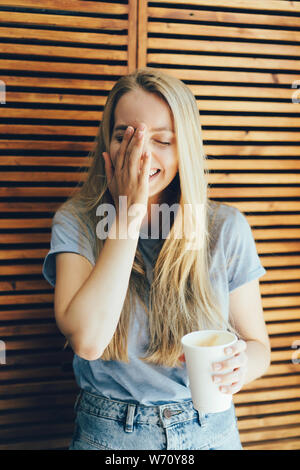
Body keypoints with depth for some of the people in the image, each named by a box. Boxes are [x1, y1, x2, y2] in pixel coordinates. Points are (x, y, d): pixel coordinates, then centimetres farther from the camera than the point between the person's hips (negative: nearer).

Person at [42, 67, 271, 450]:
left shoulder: (226, 228, -10)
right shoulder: (76, 222, -12)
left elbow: (257, 343, 0)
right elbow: (87, 340, -26)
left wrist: (242, 365, -24)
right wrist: (129, 213, -25)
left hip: (209, 431, 2)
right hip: (109, 434, -1)